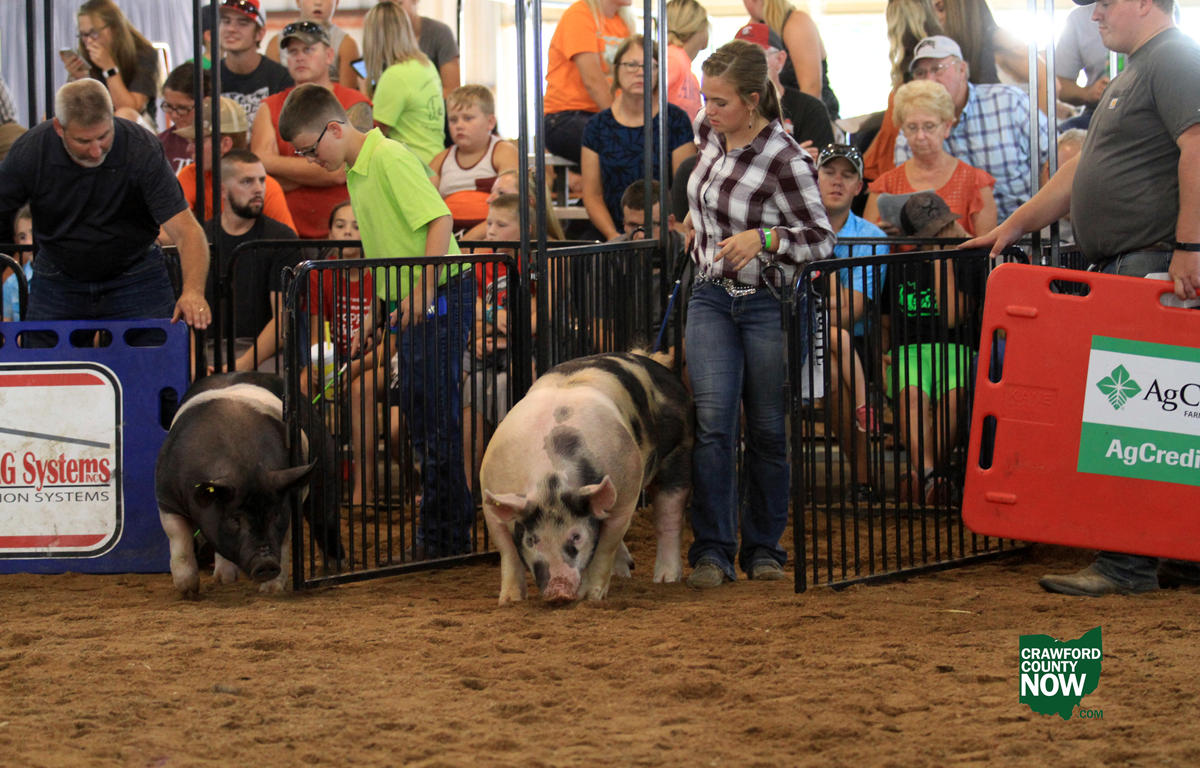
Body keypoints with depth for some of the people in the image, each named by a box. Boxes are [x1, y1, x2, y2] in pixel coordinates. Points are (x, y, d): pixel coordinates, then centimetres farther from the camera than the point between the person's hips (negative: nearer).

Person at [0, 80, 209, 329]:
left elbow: (187, 231, -29)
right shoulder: (29, 152, -19)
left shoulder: (143, 151, -25)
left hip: (134, 278, -1)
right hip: (59, 279, 1)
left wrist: (193, 291, -46)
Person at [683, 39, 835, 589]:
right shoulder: (709, 131, 0)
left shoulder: (785, 161, -20)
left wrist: (764, 238, -31)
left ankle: (763, 547, 17)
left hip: (765, 302, -4)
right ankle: (712, 551, -9)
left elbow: (821, 238, -17)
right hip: (710, 298, 5)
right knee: (713, 422, -7)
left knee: (767, 429, 5)